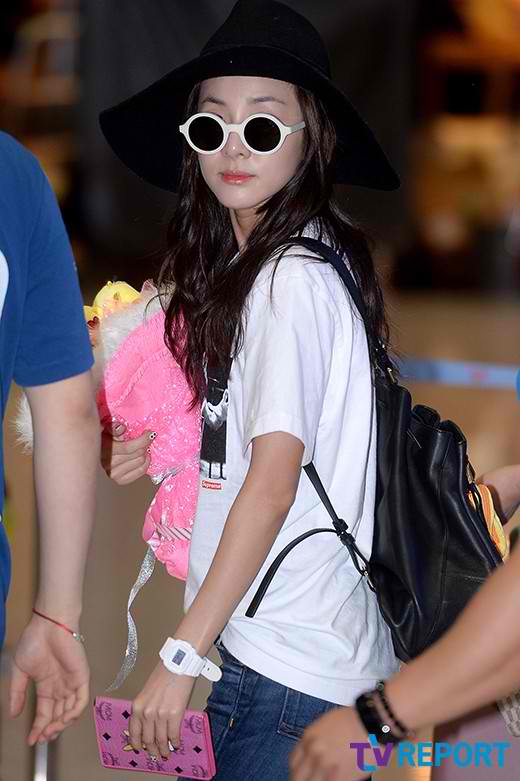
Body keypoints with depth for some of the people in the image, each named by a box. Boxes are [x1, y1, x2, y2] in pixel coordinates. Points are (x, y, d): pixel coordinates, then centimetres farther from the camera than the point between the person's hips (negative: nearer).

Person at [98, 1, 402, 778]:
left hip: (289, 665, -9)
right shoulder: (243, 264, 11)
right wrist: (166, 447, 3)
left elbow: (274, 481, -18)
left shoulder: (291, 279, -16)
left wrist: (183, 655, -17)